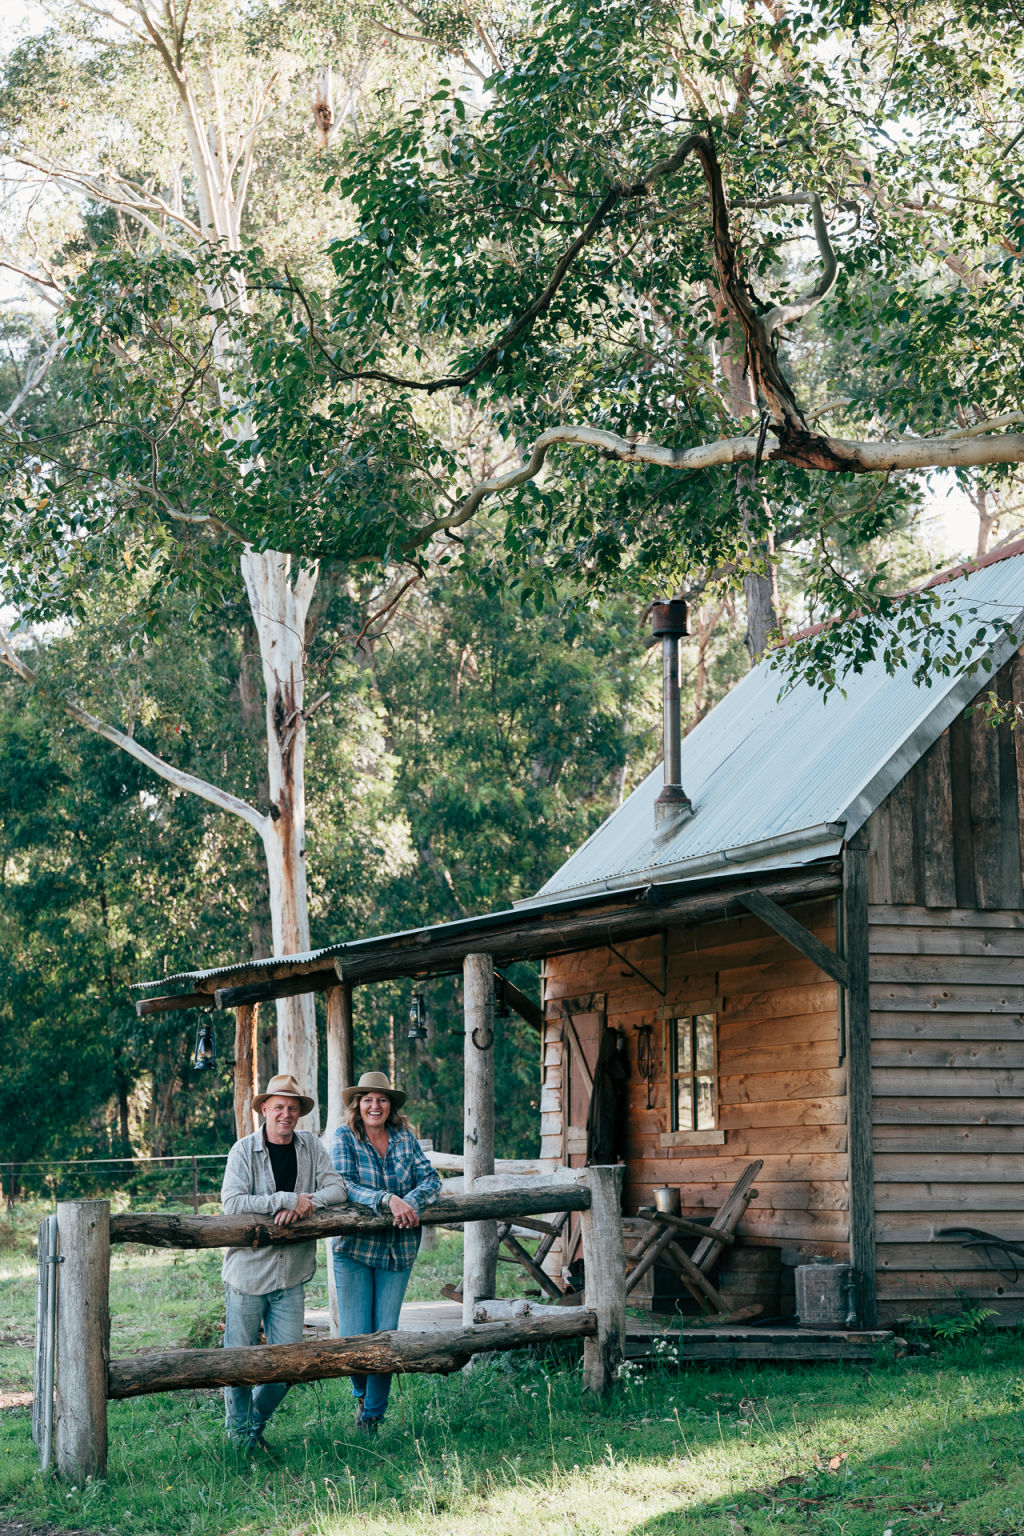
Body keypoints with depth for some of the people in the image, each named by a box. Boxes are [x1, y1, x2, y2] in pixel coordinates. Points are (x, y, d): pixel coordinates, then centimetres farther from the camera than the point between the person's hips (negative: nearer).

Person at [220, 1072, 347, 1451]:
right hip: (247, 1273, -3)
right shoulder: (244, 1150, -7)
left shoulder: (311, 1147, 7)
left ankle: (257, 1422, 27)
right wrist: (287, 1199, -22)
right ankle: (239, 1433, 22)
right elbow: (232, 1202, -19)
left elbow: (336, 1188, 0)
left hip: (291, 1275, 3)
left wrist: (306, 1203, -18)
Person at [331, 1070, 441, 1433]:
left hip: (397, 1250, 3)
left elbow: (430, 1179, -2)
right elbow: (343, 1186, -16)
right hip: (354, 1248, -3)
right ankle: (360, 1393, 27)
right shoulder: (345, 1139, -3)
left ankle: (373, 1415, 20)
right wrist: (388, 1200, -29)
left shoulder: (404, 1138, 5)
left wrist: (410, 1202, -23)